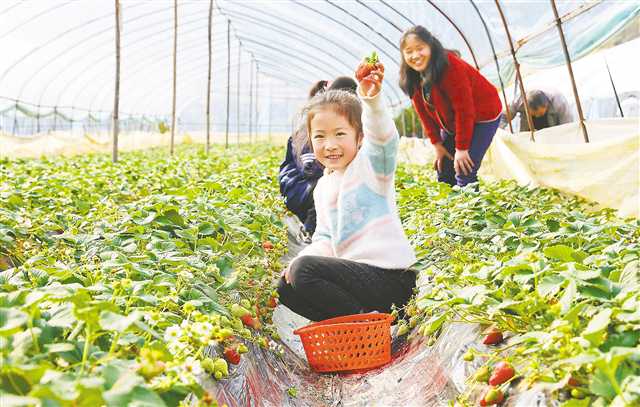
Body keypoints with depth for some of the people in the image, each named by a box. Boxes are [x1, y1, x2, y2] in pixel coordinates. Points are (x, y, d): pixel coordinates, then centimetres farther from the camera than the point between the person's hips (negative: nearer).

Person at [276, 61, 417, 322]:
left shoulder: (371, 165, -7)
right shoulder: (323, 187, 15)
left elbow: (383, 136, -30)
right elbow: (325, 239, 18)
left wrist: (372, 100, -49)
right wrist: (302, 259, -3)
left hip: (389, 279, -9)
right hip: (359, 274, 9)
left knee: (305, 270, -23)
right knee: (286, 287, 7)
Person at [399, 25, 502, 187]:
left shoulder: (451, 66, -29)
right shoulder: (412, 76, -8)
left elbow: (464, 109, -27)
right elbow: (424, 112, -1)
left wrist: (461, 148, -24)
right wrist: (437, 144, -4)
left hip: (483, 116, -7)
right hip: (452, 123, 7)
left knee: (464, 173, -17)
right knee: (443, 173, 4)